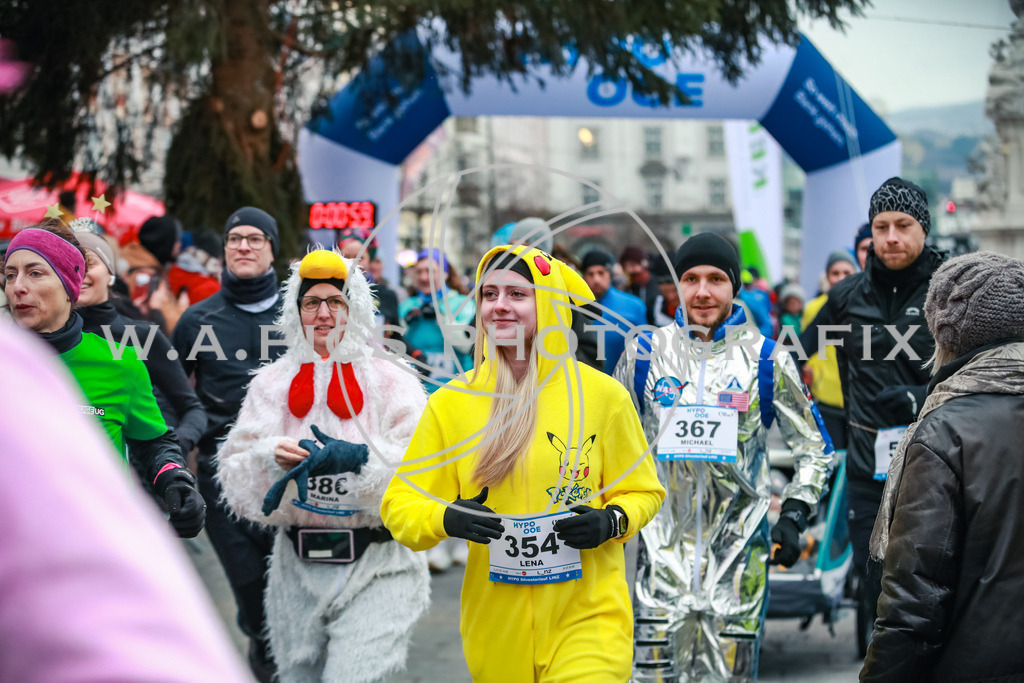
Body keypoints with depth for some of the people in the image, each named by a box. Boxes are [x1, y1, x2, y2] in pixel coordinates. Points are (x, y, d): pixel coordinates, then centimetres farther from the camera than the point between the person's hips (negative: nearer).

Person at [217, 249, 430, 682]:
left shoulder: (391, 382, 2)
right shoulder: (272, 383, 10)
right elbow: (234, 476, 4)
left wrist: (361, 458, -24)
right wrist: (272, 457, -17)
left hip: (375, 568, -3)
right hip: (298, 569, 4)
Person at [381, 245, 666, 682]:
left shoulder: (603, 394, 0)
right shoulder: (450, 402, 2)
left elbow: (643, 491, 9)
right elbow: (399, 505, 4)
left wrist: (612, 521, -12)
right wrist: (446, 519, -16)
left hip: (588, 622, -2)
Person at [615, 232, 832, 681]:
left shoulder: (767, 361, 1)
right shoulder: (645, 354, 4)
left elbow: (815, 448, 9)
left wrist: (794, 516, -2)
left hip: (738, 544, -1)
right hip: (663, 540, 1)